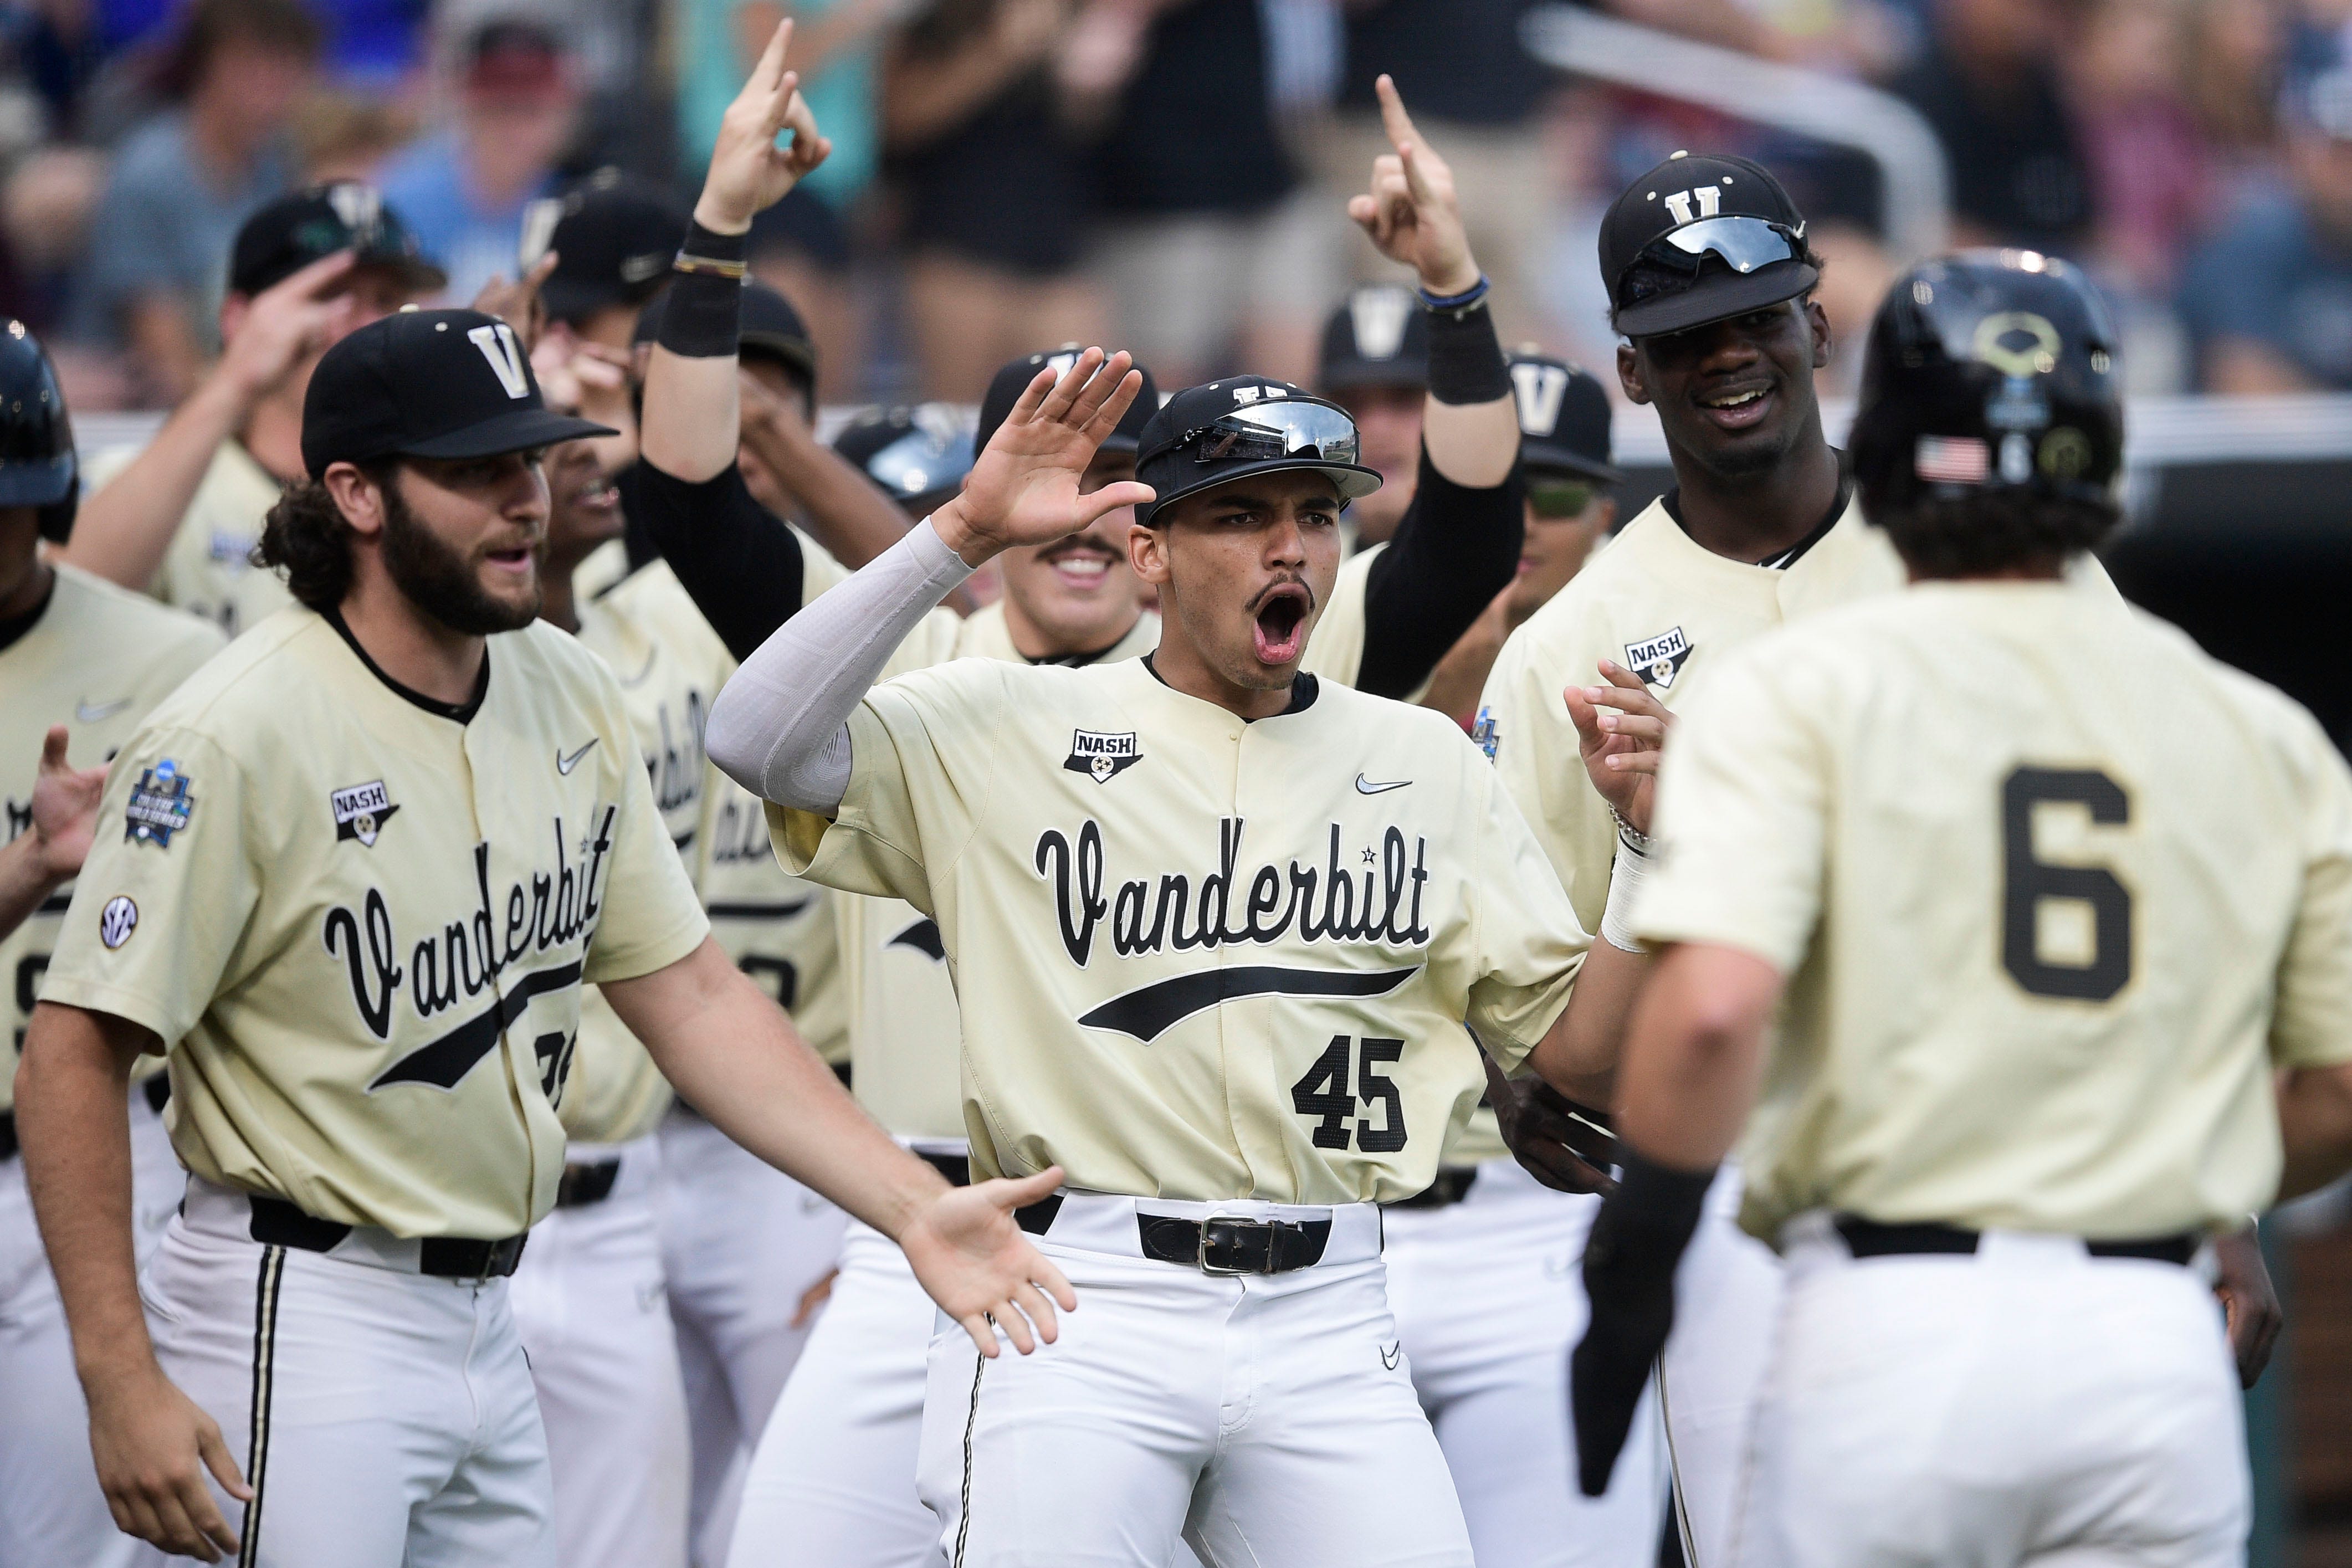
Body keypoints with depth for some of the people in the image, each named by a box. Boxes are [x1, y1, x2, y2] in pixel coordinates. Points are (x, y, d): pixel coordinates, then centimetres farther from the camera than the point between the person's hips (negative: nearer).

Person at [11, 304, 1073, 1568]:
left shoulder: (566, 695, 6)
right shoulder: (238, 737, -16)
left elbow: (687, 993, 10)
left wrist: (914, 1206, 0)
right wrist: (122, 1383, -21)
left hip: (485, 1313, 7)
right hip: (301, 1320, -7)